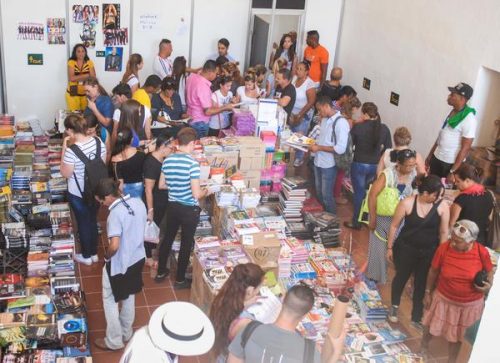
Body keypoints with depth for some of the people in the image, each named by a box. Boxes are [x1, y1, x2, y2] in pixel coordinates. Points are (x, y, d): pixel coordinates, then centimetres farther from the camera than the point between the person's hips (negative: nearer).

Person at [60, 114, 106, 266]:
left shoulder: (72, 150, -29)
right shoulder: (98, 141, -12)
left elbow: (66, 174, -16)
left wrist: (64, 149, -15)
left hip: (78, 194, -5)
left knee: (83, 223, 15)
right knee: (93, 221, 23)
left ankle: (86, 256, 34)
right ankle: (94, 253, 40)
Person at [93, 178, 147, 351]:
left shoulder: (116, 213, -29)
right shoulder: (139, 203, -7)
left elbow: (114, 246, -31)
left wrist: (106, 256, -11)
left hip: (119, 264, -7)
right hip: (137, 259, 7)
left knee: (110, 301, 15)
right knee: (129, 297, 26)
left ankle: (114, 341, 28)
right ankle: (126, 333, 43)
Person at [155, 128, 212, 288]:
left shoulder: (167, 160, -4)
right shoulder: (193, 163, -22)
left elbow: (161, 185, 8)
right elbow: (196, 194, -22)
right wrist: (205, 192, -1)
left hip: (172, 206, 5)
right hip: (189, 209, -5)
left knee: (168, 238, 22)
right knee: (186, 243, 11)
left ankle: (161, 272, 37)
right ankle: (180, 280, 24)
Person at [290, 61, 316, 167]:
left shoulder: (309, 84, -19)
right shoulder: (294, 79, -1)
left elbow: (311, 102, -18)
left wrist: (300, 116, -15)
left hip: (304, 115, -5)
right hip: (292, 113, 5)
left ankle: (299, 158, 19)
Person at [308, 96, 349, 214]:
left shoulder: (341, 122, -19)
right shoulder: (324, 119, 6)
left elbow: (340, 149, -24)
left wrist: (319, 148, -20)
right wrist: (314, 144, 1)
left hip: (328, 165, -8)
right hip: (318, 162, 8)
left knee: (327, 196, 5)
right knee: (319, 194, 20)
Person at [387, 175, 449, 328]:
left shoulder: (443, 207, -14)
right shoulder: (407, 203, -19)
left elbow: (443, 233, -4)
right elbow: (394, 226, -7)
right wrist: (390, 247, -1)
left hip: (429, 252, 1)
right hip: (405, 248, -1)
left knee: (421, 283, 13)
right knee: (401, 277, 19)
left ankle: (416, 318, 32)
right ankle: (394, 306, 47)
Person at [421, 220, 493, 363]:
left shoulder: (482, 252, -23)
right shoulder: (444, 248, -22)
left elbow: (489, 271, -2)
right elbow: (433, 271, -6)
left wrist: (488, 285, -21)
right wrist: (428, 292, 1)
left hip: (470, 304, -1)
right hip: (443, 298, 1)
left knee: (456, 335, 18)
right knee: (431, 327, 22)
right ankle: (423, 346, 54)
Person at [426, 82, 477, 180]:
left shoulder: (469, 119, -19)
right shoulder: (452, 112, 6)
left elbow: (465, 148, -20)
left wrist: (453, 171, -22)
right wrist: (430, 155, 17)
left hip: (450, 164, -8)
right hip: (437, 158, 8)